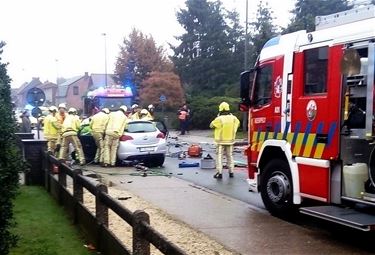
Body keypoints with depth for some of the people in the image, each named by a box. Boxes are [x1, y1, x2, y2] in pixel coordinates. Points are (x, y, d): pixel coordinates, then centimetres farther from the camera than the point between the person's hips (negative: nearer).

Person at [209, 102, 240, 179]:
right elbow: (238, 123, 17)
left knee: (219, 156, 3)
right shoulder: (233, 118, -4)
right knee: (230, 156, 15)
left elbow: (211, 125, -3)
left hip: (221, 141, -4)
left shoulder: (219, 119, -17)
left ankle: (219, 173, -1)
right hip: (230, 141, 4)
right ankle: (231, 172, 19)